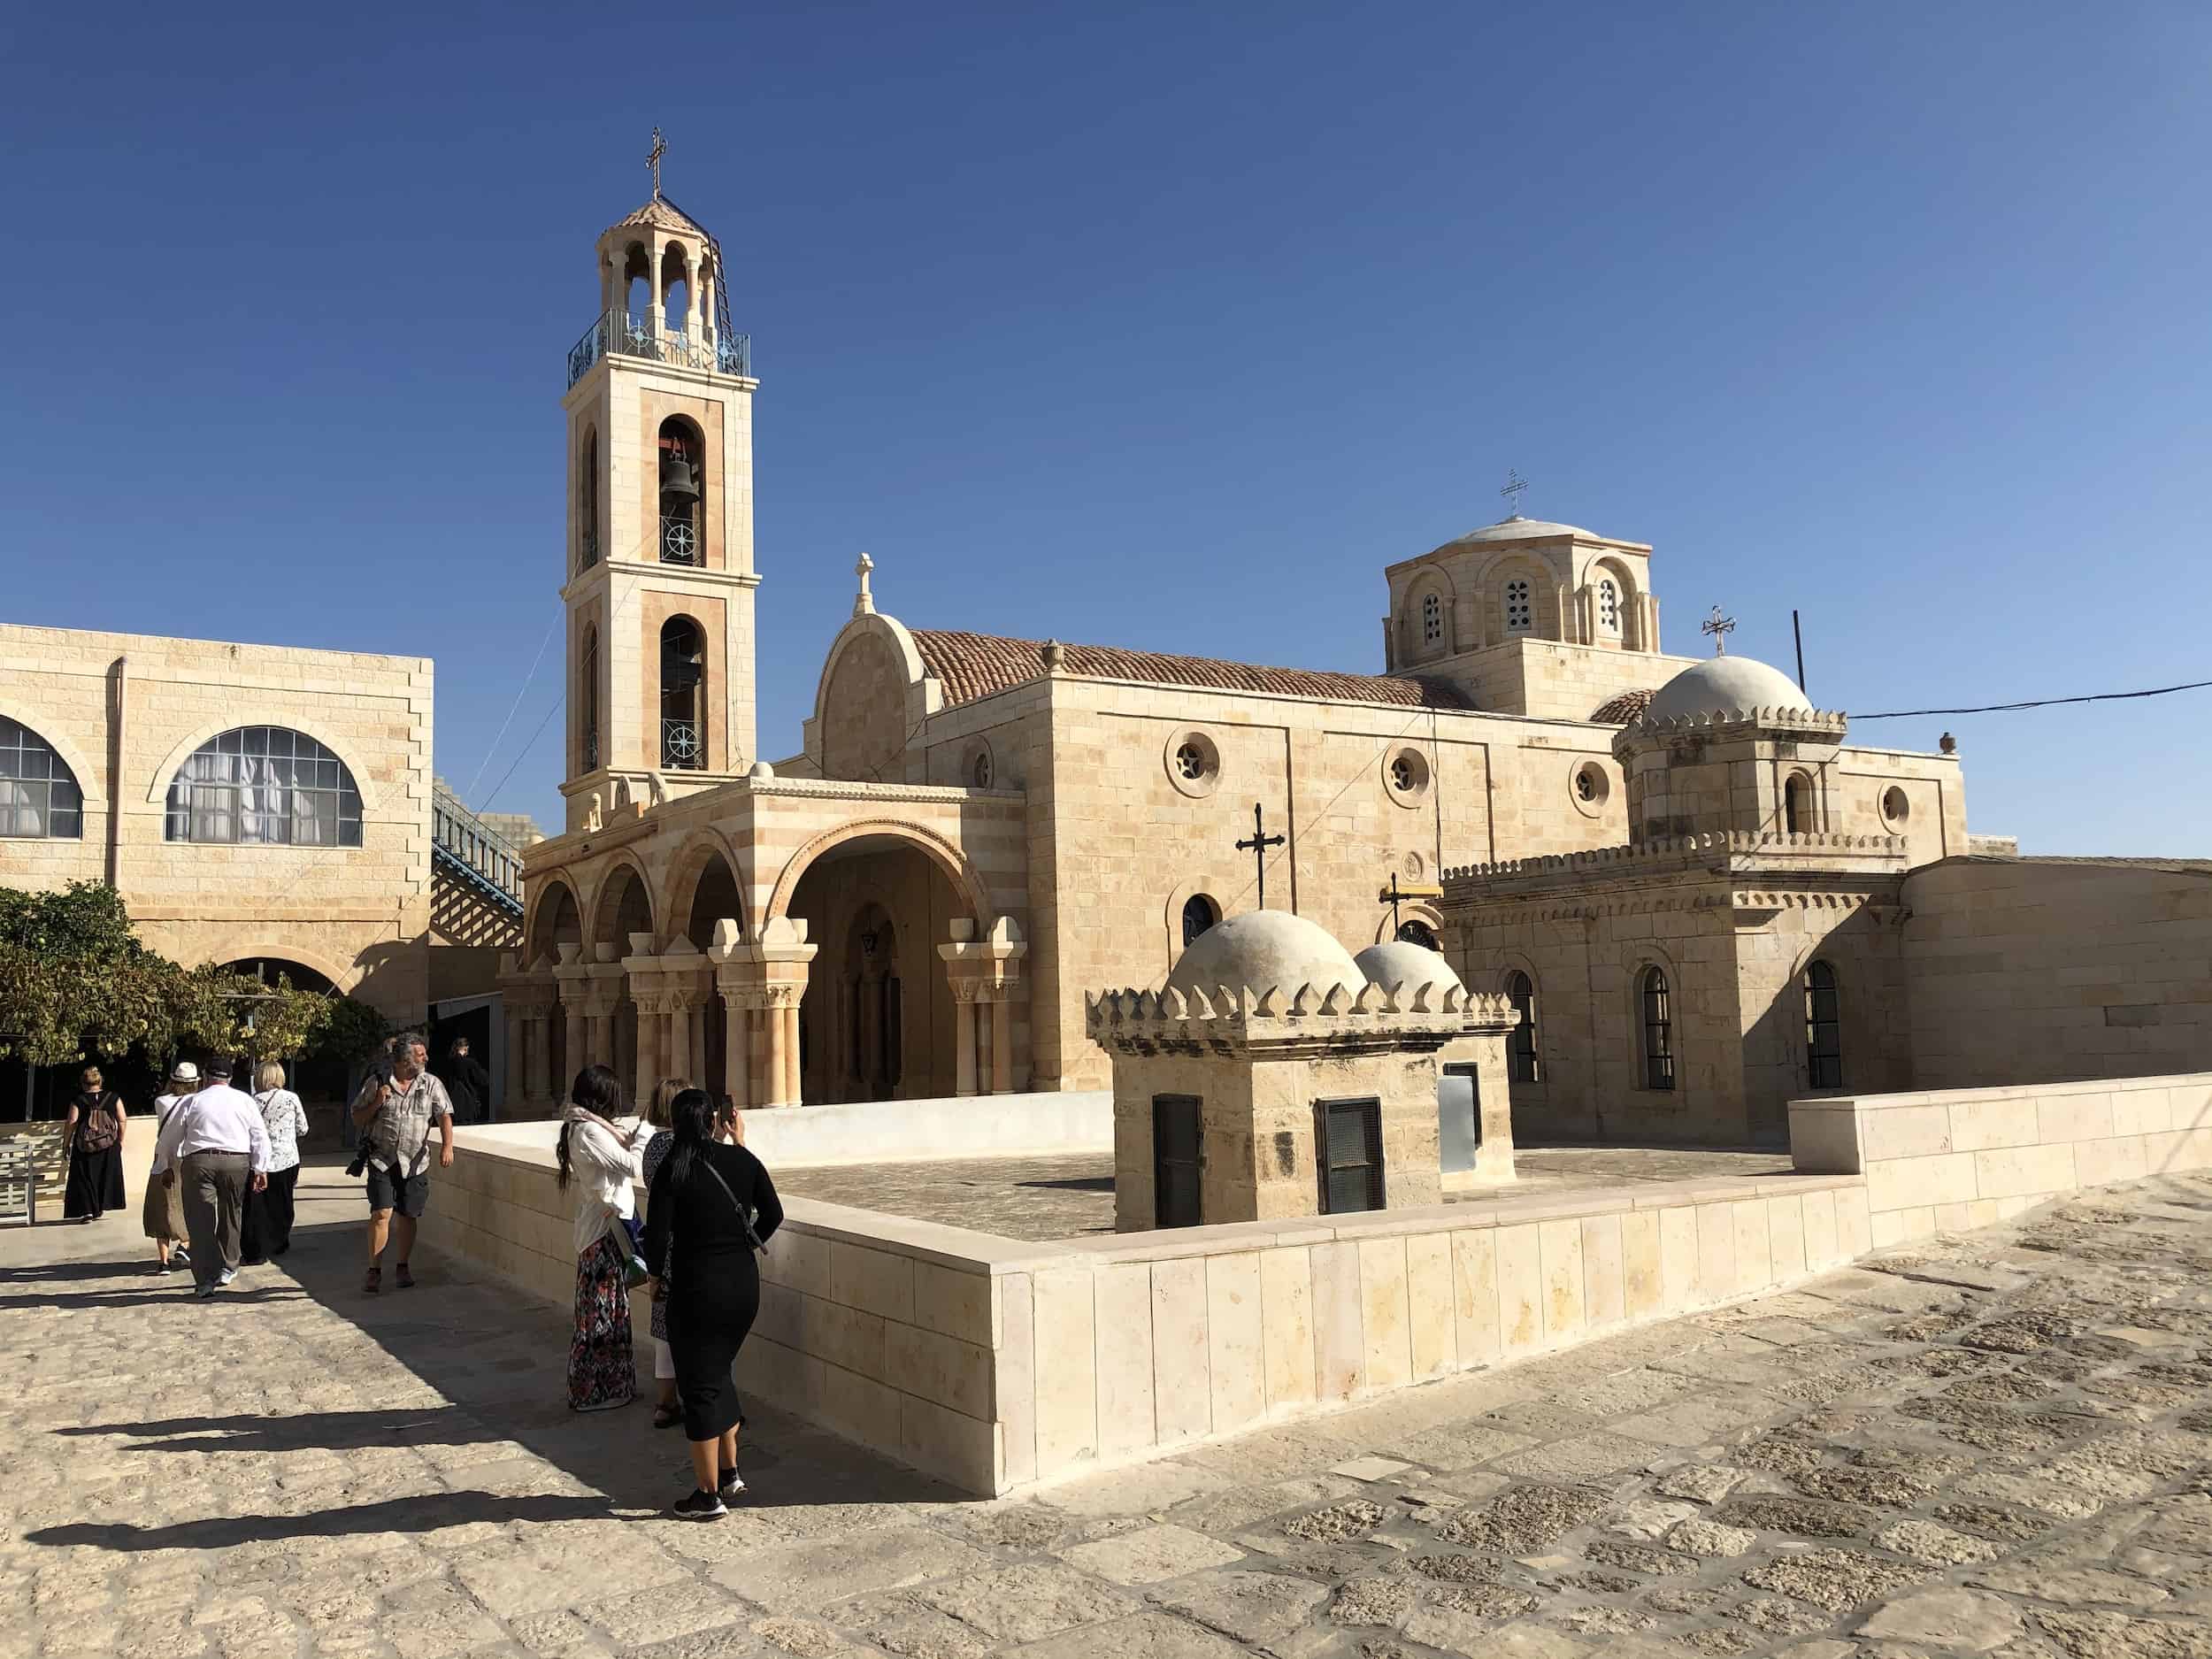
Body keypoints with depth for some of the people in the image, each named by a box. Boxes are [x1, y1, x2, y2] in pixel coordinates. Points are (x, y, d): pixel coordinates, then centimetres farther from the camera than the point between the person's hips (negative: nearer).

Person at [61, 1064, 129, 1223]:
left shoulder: (78, 1101, -6)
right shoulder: (113, 1097, 1)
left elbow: (71, 1123, -11)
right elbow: (122, 1120, 0)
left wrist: (66, 1143, 1)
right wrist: (120, 1139, 10)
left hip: (84, 1146, -2)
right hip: (109, 1145, 2)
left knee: (84, 1177, 7)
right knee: (106, 1175, 15)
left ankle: (87, 1210, 0)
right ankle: (100, 1208, 17)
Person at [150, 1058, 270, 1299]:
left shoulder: (191, 1102, 8)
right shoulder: (245, 1100, 10)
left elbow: (168, 1138, 14)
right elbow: (260, 1137, 5)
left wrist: (164, 1167, 27)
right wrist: (260, 1168, 6)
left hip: (198, 1162, -1)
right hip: (237, 1162, 1)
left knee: (201, 1222, 1)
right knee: (231, 1216, 18)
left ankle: (205, 1280, -3)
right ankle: (227, 1268, 26)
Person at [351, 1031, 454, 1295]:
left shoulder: (431, 1084, 3)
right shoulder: (377, 1083, 0)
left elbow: (444, 1115, -3)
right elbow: (357, 1120, 6)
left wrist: (447, 1146, -18)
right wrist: (377, 1103, -13)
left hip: (415, 1163, 2)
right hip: (382, 1161, -2)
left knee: (407, 1216, 6)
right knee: (381, 1214, -10)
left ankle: (404, 1267, 22)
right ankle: (375, 1271, 0)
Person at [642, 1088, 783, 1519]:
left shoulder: (671, 1171, -13)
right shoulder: (742, 1160, -1)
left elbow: (657, 1236, -14)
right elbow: (772, 1215, 6)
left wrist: (658, 1275, 4)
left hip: (697, 1289, -5)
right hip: (745, 1284, 5)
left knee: (698, 1387, 6)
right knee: (718, 1374, 23)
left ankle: (709, 1495, 12)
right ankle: (730, 1472, 27)